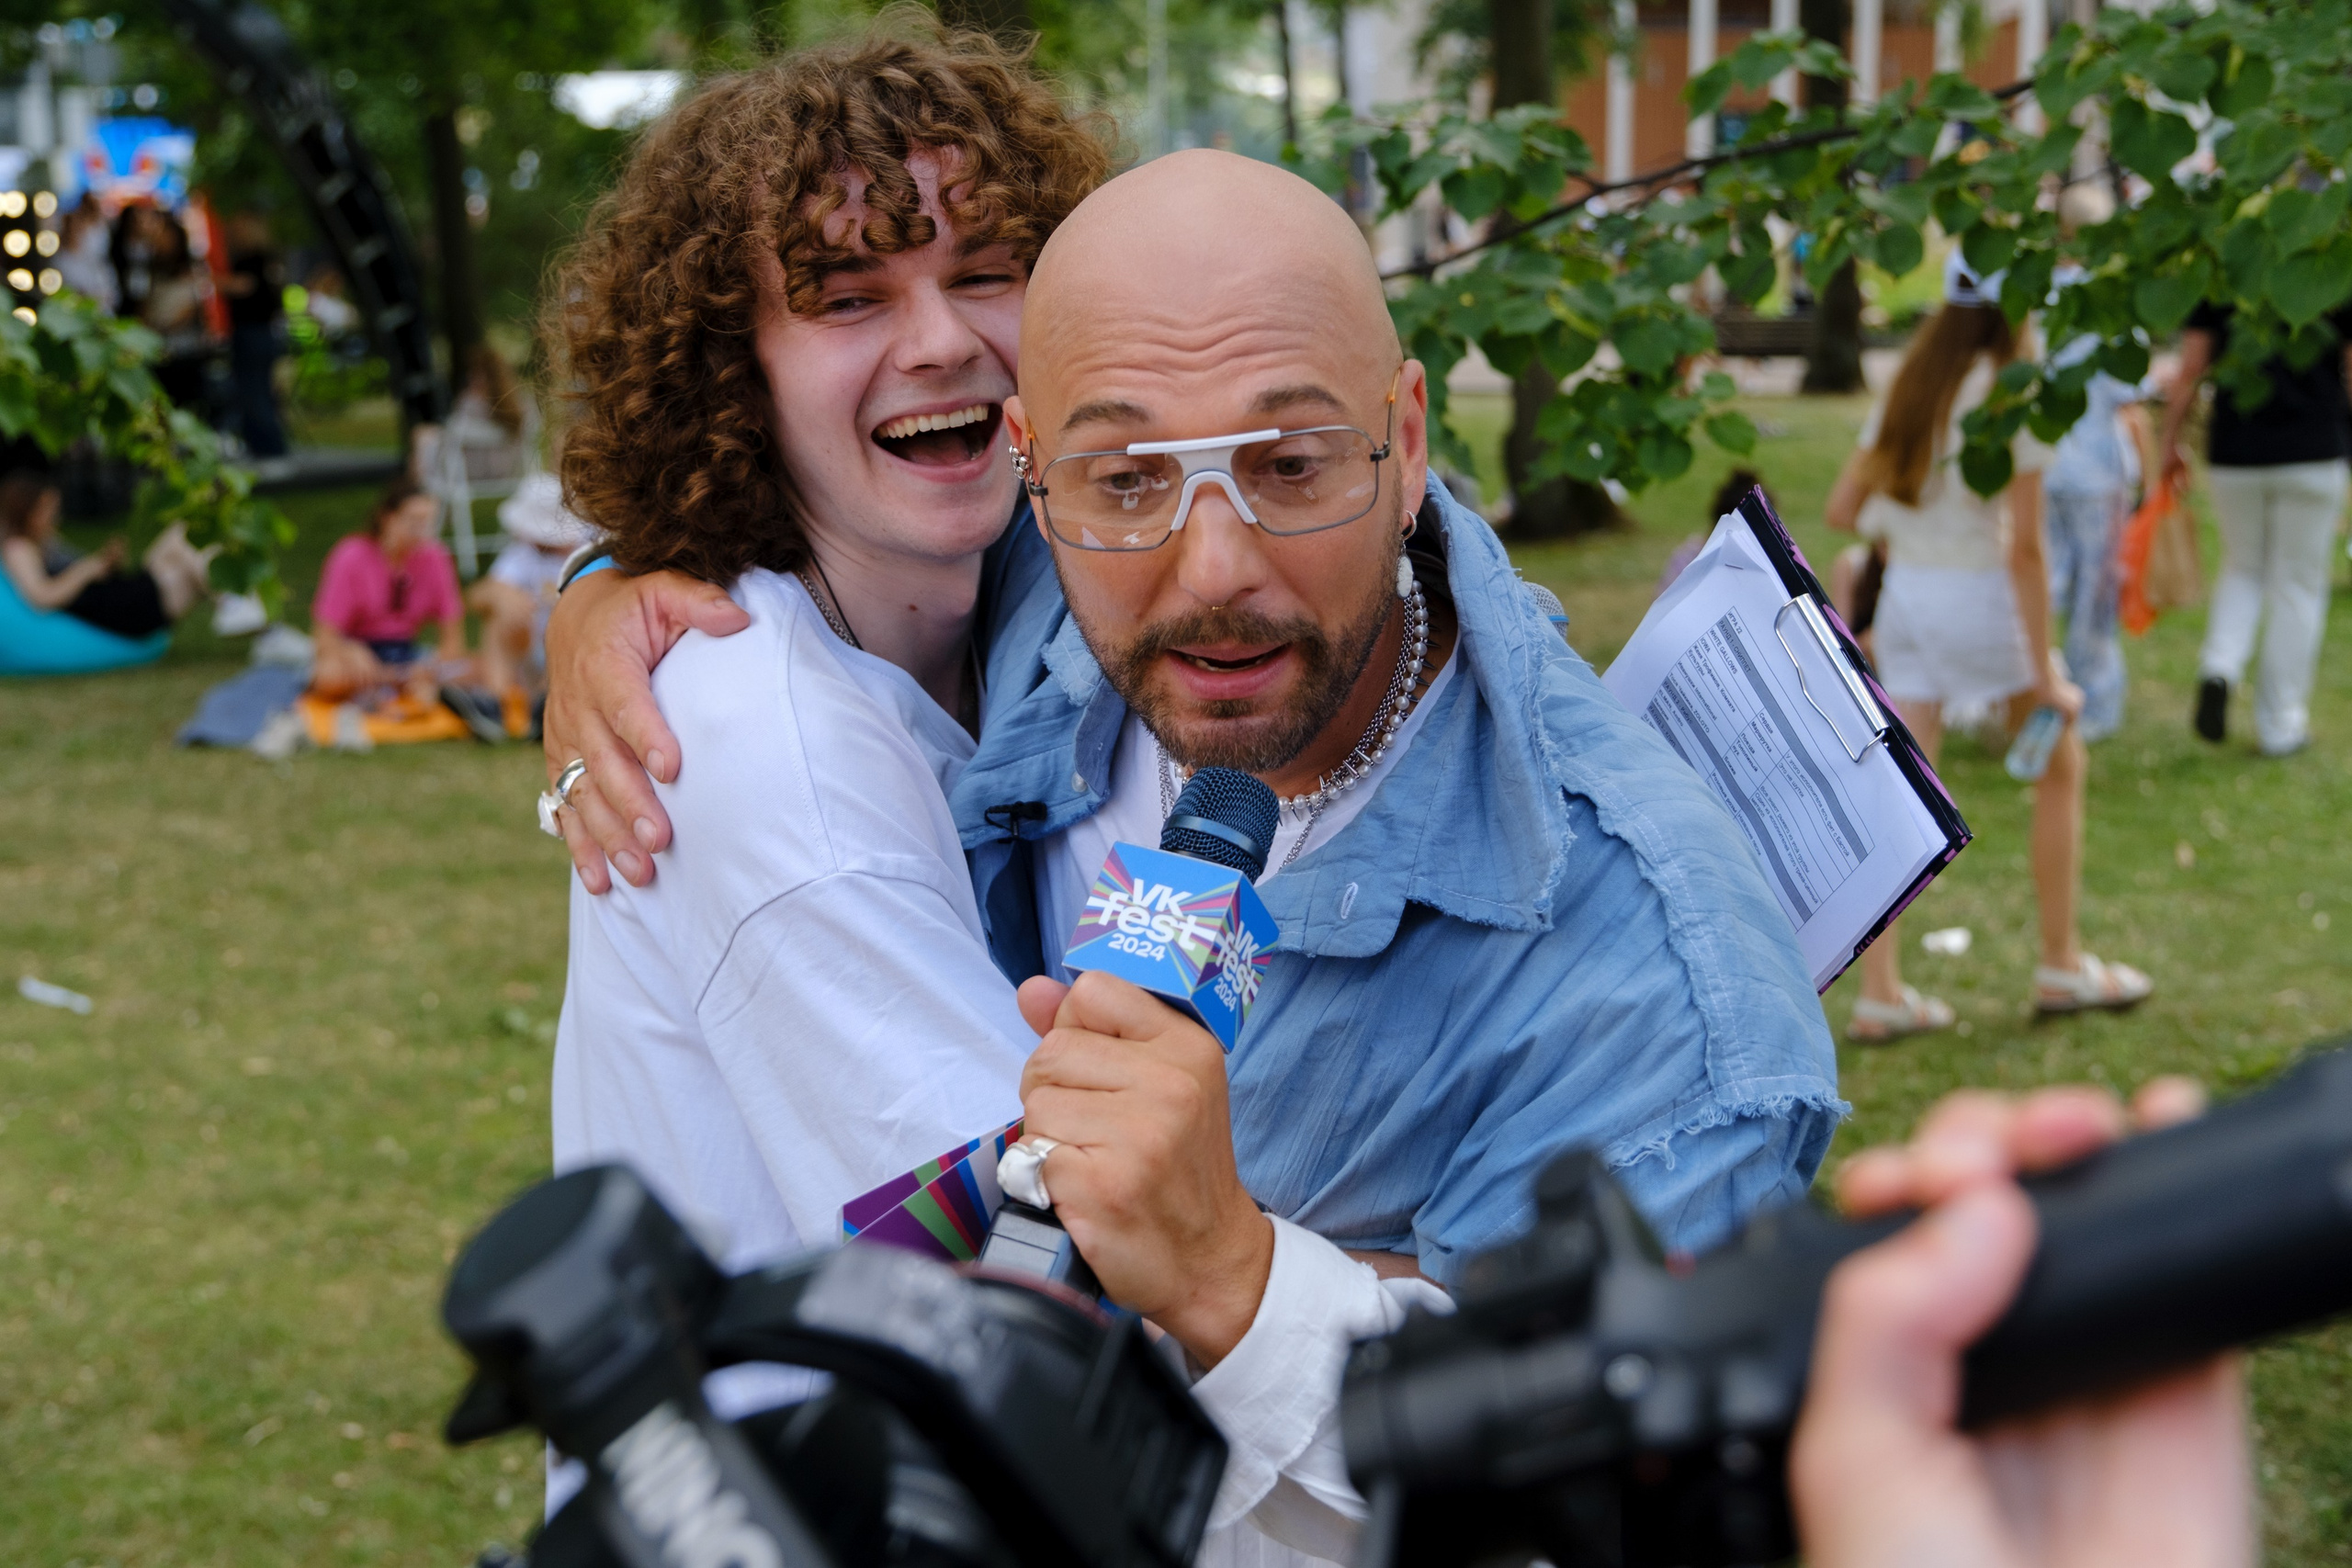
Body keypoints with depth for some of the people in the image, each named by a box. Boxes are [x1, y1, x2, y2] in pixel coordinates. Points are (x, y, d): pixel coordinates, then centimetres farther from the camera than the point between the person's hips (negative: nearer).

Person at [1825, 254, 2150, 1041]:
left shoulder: (1909, 387, 7)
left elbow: (1842, 510, 8)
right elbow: (2025, 547, -15)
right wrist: (2044, 673, -12)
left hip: (1903, 593, 6)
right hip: (1979, 596, -5)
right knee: (2060, 766, 16)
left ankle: (1880, 993, 6)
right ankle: (2061, 964, 23)